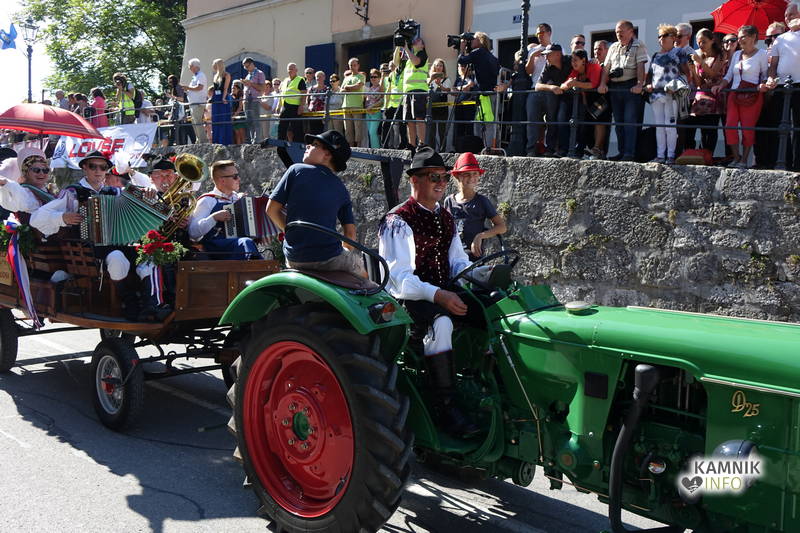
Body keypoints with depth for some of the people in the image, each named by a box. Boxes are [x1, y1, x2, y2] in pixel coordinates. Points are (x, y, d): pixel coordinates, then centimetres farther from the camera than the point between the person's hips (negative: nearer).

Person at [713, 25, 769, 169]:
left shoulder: (761, 54, 3)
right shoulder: (736, 54, 17)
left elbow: (765, 75, 4)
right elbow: (729, 75, 19)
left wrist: (762, 85, -16)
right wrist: (720, 86, 3)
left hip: (752, 96, -5)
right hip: (734, 94, 5)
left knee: (748, 127, -4)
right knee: (730, 125, -6)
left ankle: (744, 160, 4)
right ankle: (736, 158, 6)